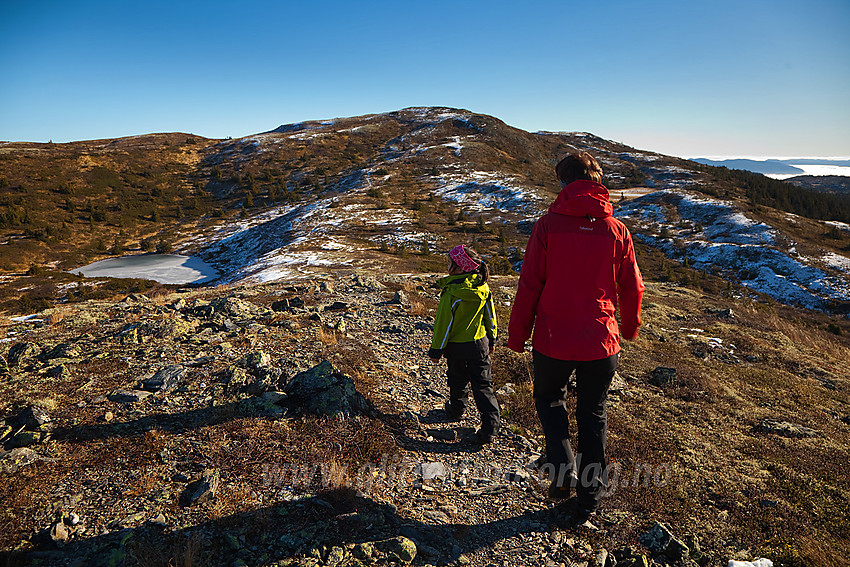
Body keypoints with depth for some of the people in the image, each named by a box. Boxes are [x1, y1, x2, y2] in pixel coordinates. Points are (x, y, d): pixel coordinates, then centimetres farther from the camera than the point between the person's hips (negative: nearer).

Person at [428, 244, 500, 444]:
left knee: (458, 381, 19)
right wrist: (492, 339, 20)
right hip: (480, 343, 4)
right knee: (483, 384, 7)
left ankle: (456, 410, 41)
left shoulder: (452, 294, -22)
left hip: (457, 346, -4)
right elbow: (490, 315, 6)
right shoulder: (483, 287, -5)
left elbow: (443, 324, -17)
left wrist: (436, 350, -7)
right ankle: (490, 425, 1)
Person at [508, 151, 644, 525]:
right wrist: (630, 327, 27)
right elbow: (632, 288, 8)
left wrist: (517, 335, 3)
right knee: (592, 416, 19)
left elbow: (529, 286, -8)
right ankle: (589, 498, 29)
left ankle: (562, 466, 8)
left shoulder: (548, 225, -9)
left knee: (548, 398, 25)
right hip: (601, 343, 3)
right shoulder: (616, 230, -1)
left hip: (553, 340, -2)